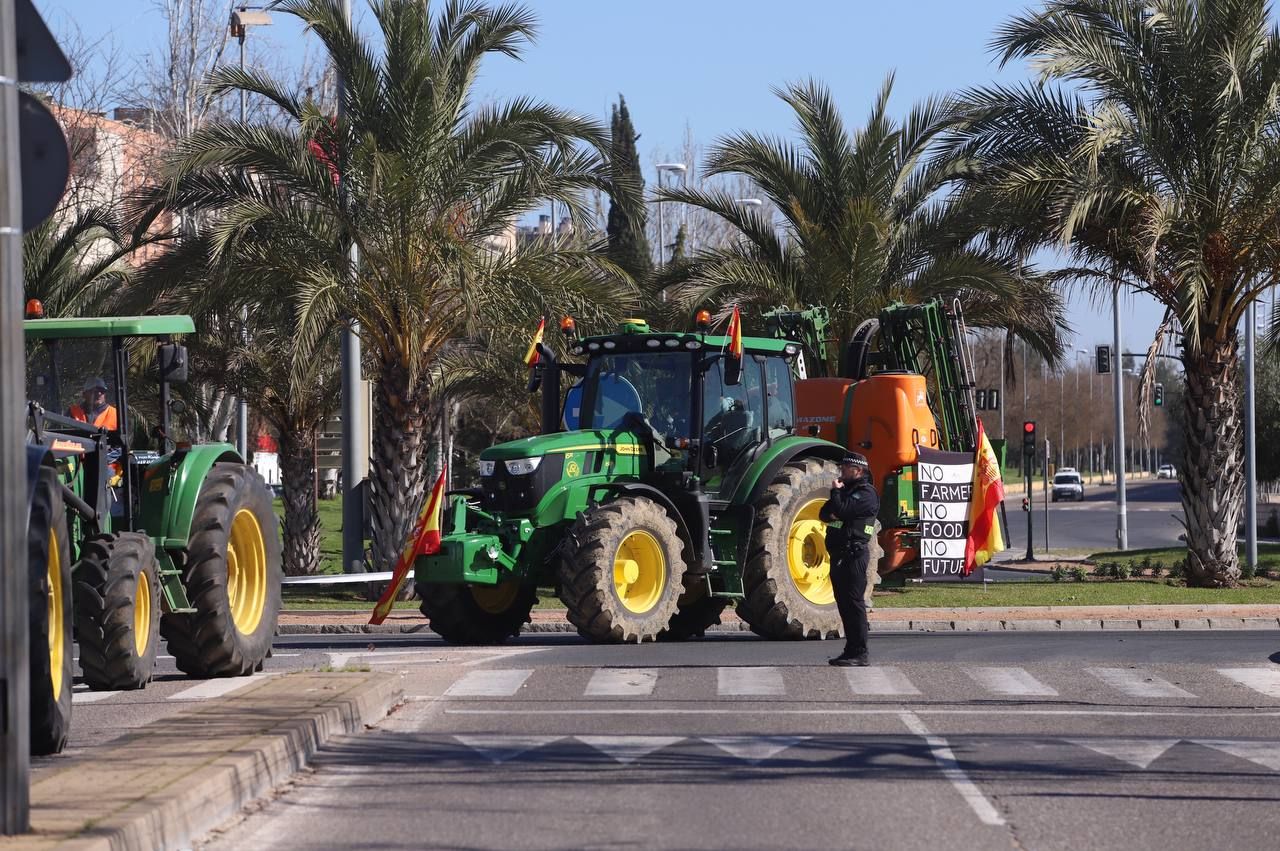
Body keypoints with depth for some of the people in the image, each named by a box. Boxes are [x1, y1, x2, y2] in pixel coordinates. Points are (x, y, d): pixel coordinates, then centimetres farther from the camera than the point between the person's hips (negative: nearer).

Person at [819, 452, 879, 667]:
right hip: (838, 555, 10)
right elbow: (823, 514, 14)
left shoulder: (866, 494, -9)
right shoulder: (846, 490, 21)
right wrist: (832, 513, -7)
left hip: (853, 554, -9)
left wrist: (836, 492, -5)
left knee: (853, 603, -11)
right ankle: (851, 650, 16)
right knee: (844, 603, 11)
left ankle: (860, 654, -12)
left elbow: (842, 510, -21)